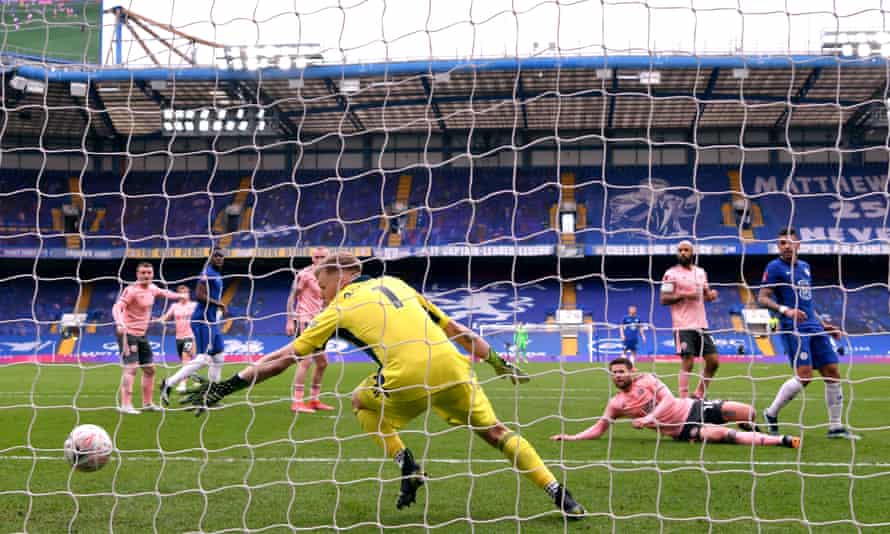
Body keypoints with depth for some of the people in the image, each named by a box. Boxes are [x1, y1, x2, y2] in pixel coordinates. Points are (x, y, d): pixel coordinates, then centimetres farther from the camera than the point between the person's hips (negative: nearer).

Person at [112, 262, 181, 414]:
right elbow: (117, 307, -29)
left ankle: (147, 403, 23)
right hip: (128, 333, -9)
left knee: (149, 368, 12)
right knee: (131, 367, -18)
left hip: (141, 334, 9)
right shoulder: (131, 290, -17)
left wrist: (179, 296, 40)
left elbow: (162, 292, 31)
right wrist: (120, 323, -46)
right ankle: (125, 405, -19)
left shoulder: (152, 288, 7)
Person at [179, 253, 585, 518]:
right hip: (452, 368, 4)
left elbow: (282, 359, 10)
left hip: (408, 378, -4)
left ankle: (407, 466, 13)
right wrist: (495, 361, 28)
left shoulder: (340, 308, 11)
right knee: (496, 432, 18)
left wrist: (225, 387, 16)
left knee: (361, 402, 26)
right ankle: (561, 497, 12)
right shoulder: (394, 283, 24)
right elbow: (455, 329, 22)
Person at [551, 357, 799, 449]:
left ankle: (751, 432, 26)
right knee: (722, 434, -27)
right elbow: (598, 429, 3)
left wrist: (649, 418, -22)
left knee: (747, 412, -10)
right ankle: (781, 441, -20)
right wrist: (571, 437, -8)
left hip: (692, 409, 1)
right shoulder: (616, 404, -1)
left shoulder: (646, 379, -3)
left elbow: (668, 399, -11)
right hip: (681, 430, -1)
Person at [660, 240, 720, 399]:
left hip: (701, 325, 6)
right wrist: (684, 295, -19)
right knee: (687, 363, -8)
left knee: (713, 361, 5)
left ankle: (699, 395, 20)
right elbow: (664, 299, -8)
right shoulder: (671, 273, -4)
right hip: (684, 326, -6)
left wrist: (710, 295, 1)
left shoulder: (701, 272, 14)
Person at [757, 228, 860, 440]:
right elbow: (762, 298, -10)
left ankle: (835, 427, 13)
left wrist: (823, 324, 23)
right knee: (804, 375, -18)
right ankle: (771, 413, 0)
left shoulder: (805, 267, 19)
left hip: (813, 328, 7)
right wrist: (785, 310, -25)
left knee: (832, 373, 4)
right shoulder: (775, 267, -3)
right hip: (793, 329, -7)